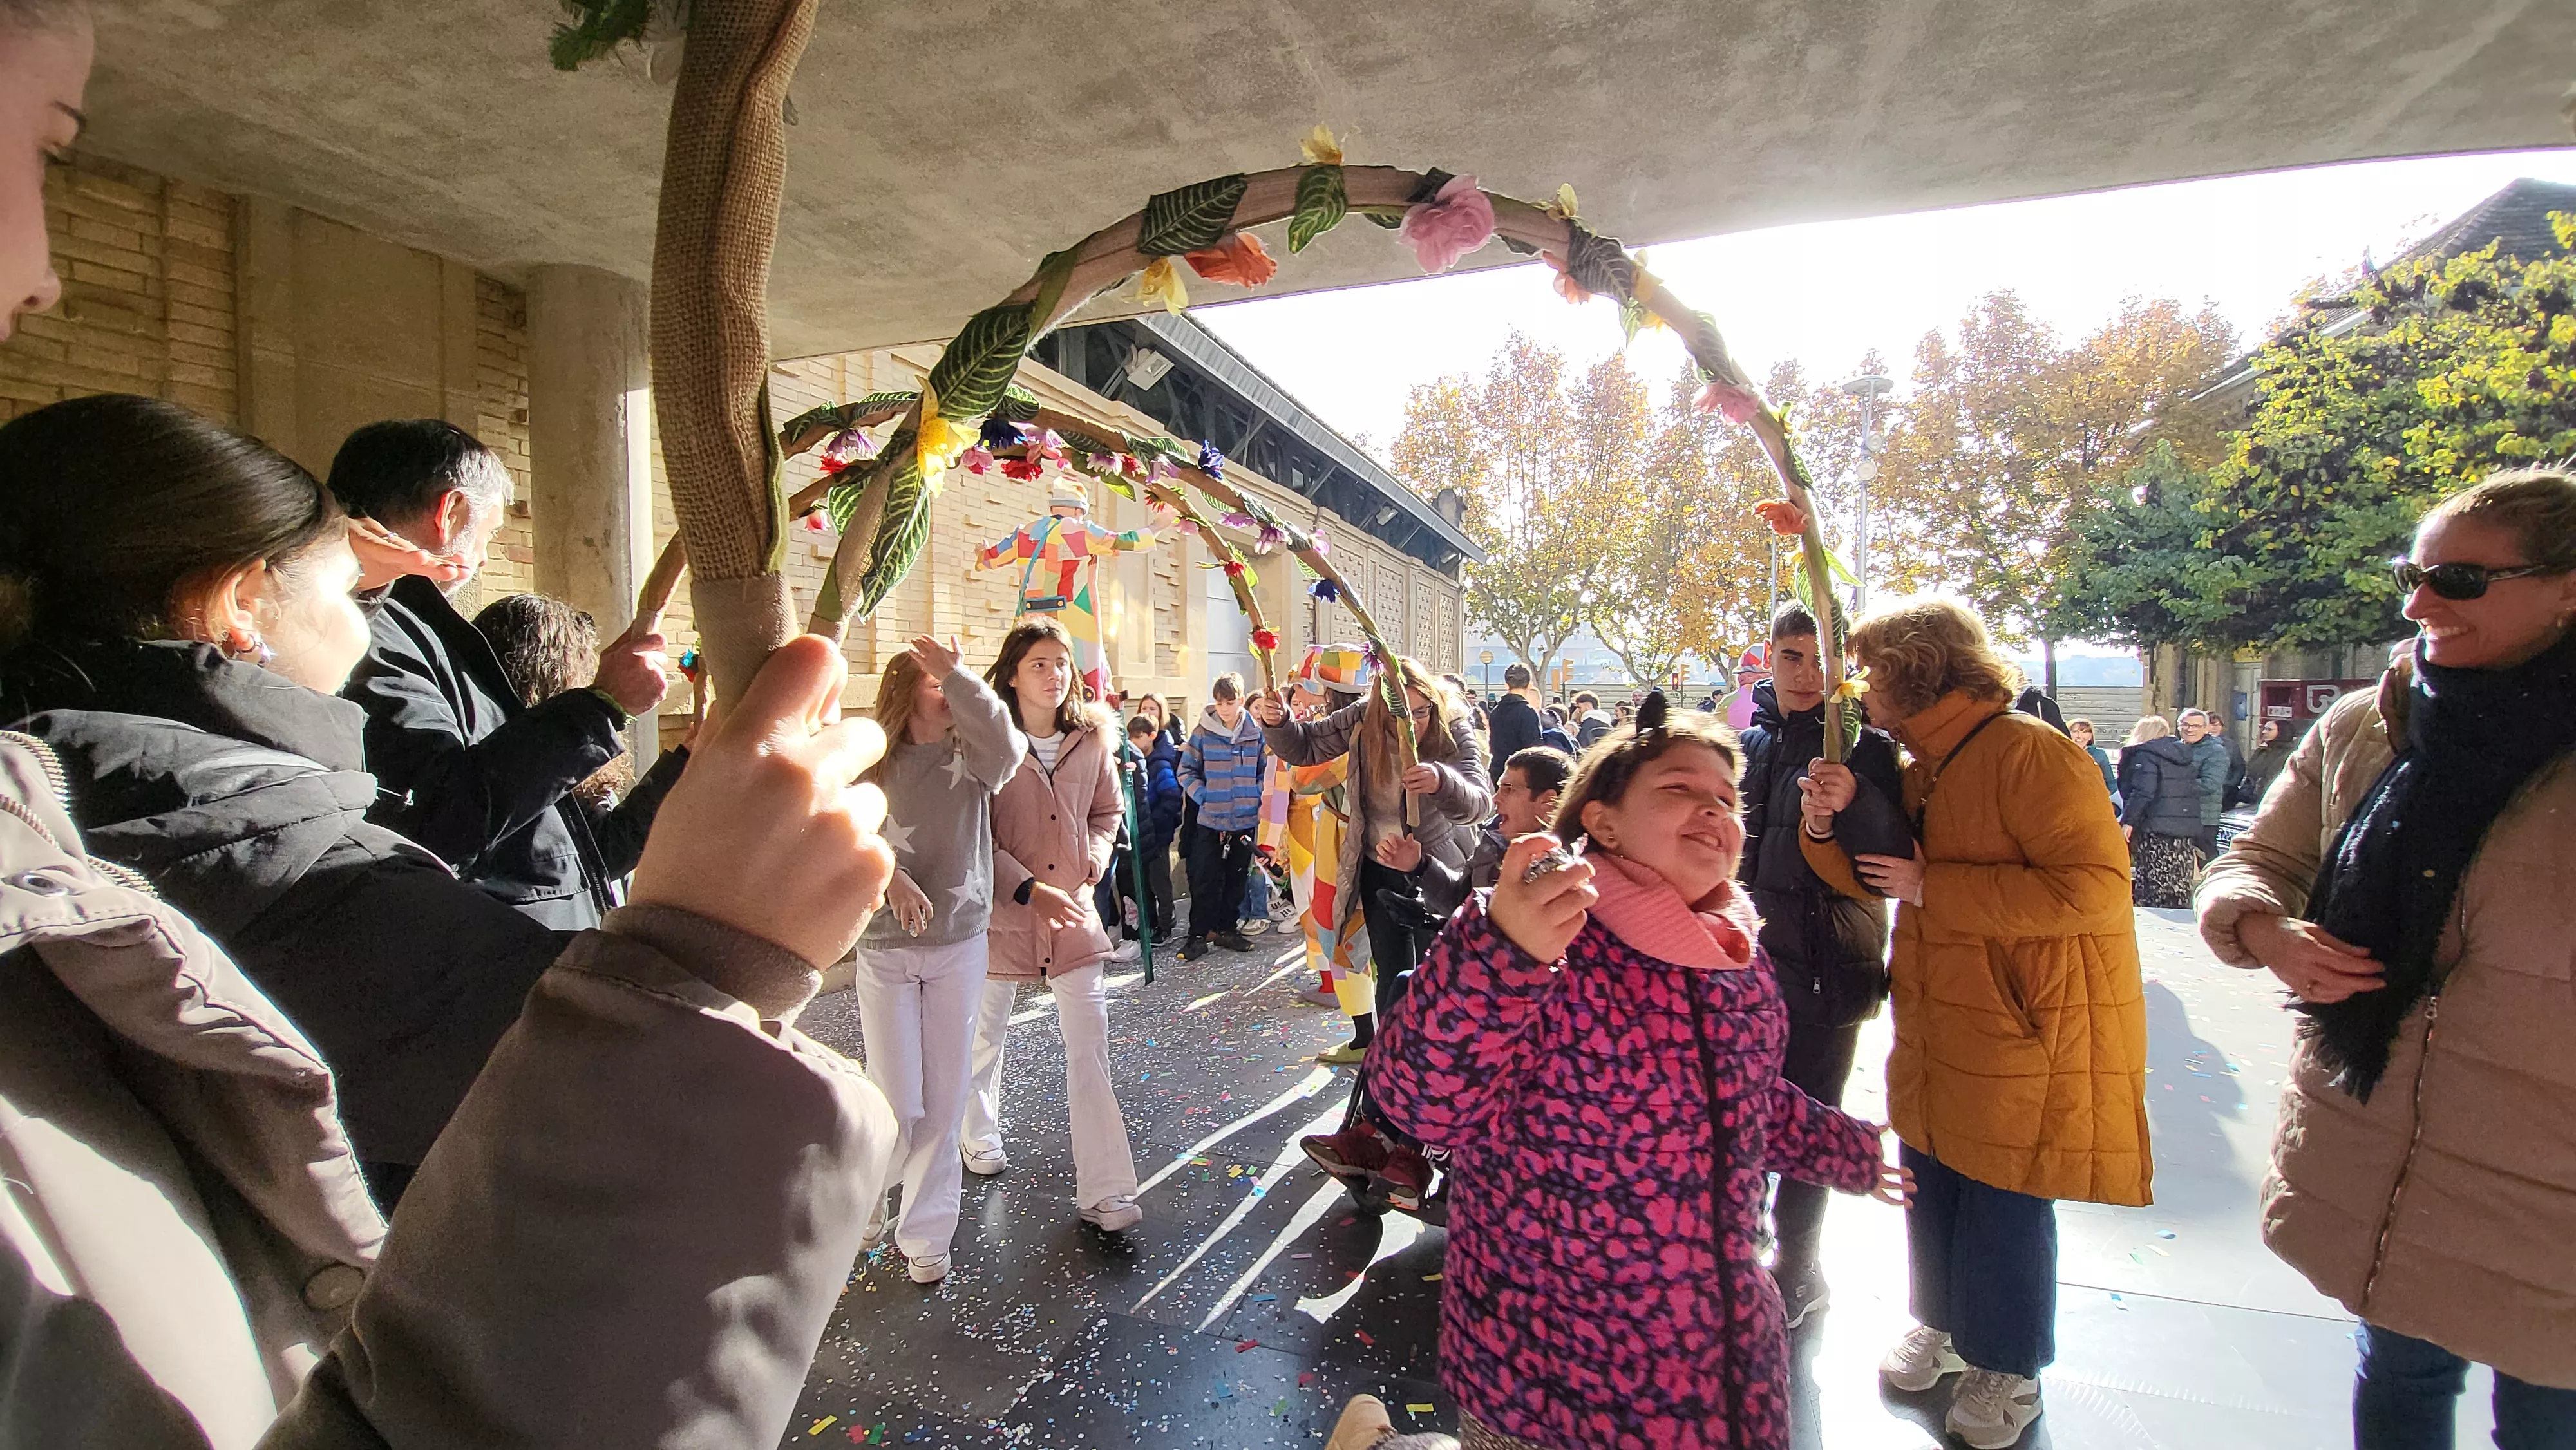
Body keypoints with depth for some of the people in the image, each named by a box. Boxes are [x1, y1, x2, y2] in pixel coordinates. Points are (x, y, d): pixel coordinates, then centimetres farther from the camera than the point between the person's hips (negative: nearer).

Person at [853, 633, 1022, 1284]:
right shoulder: (871, 764, -2)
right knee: (896, 1102, 1)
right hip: (885, 949, -1)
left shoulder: (970, 755, -2)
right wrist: (891, 878, -23)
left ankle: (925, 1234, 25)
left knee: (944, 1100, 8)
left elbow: (1007, 746, -24)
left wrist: (959, 673, -20)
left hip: (961, 944, 1)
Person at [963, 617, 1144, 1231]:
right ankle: (980, 1132, 47)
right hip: (1003, 908, -2)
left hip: (1073, 908, 2)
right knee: (987, 1034, 18)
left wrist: (1092, 868, -3)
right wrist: (1030, 890, -19)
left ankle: (1104, 1191, 3)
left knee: (1090, 1045, -3)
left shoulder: (1091, 738, 0)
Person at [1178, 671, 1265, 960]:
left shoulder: (1256, 734, 1)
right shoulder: (1203, 733, -4)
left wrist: (1260, 800, -4)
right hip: (1210, 820, -2)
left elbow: (1265, 772, 10)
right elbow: (1186, 771, 2)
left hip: (1246, 820, 2)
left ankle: (1228, 929, 25)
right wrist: (1204, 797, -9)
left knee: (1237, 878, 12)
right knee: (1205, 880, -1)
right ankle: (1199, 934, 8)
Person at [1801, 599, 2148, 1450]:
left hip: (2026, 1029, -8)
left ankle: (2007, 1369, 30)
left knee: (2005, 1205, 8)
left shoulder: (2029, 753, -19)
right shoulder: (1921, 768, 9)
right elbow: (1868, 875, 14)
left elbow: (2094, 887, -27)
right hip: (1939, 1023, 8)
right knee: (1933, 1181, 18)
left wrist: (1931, 888, -23)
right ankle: (1943, 1326, 39)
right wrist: (1831, 820, -8)